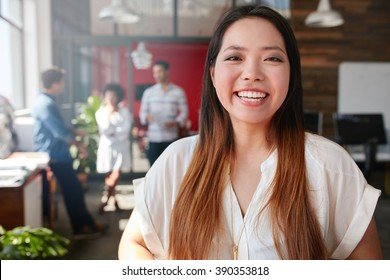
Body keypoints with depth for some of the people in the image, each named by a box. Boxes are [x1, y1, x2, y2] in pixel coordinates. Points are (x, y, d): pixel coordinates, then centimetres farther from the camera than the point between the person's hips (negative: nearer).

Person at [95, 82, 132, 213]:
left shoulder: (124, 111, 1)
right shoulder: (100, 112, 1)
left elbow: (126, 130, -7)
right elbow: (105, 130, -11)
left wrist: (112, 132, -11)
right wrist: (108, 114, -12)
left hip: (121, 146, 0)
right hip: (107, 146, 0)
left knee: (116, 174, -8)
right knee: (109, 174, 4)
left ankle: (105, 199, 3)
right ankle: (113, 199, 17)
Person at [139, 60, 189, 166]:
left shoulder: (178, 91, 6)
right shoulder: (148, 92, 11)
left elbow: (184, 112, 4)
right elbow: (142, 112, 10)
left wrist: (175, 123, -15)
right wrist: (147, 117, -13)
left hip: (171, 138, -1)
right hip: (153, 138, 1)